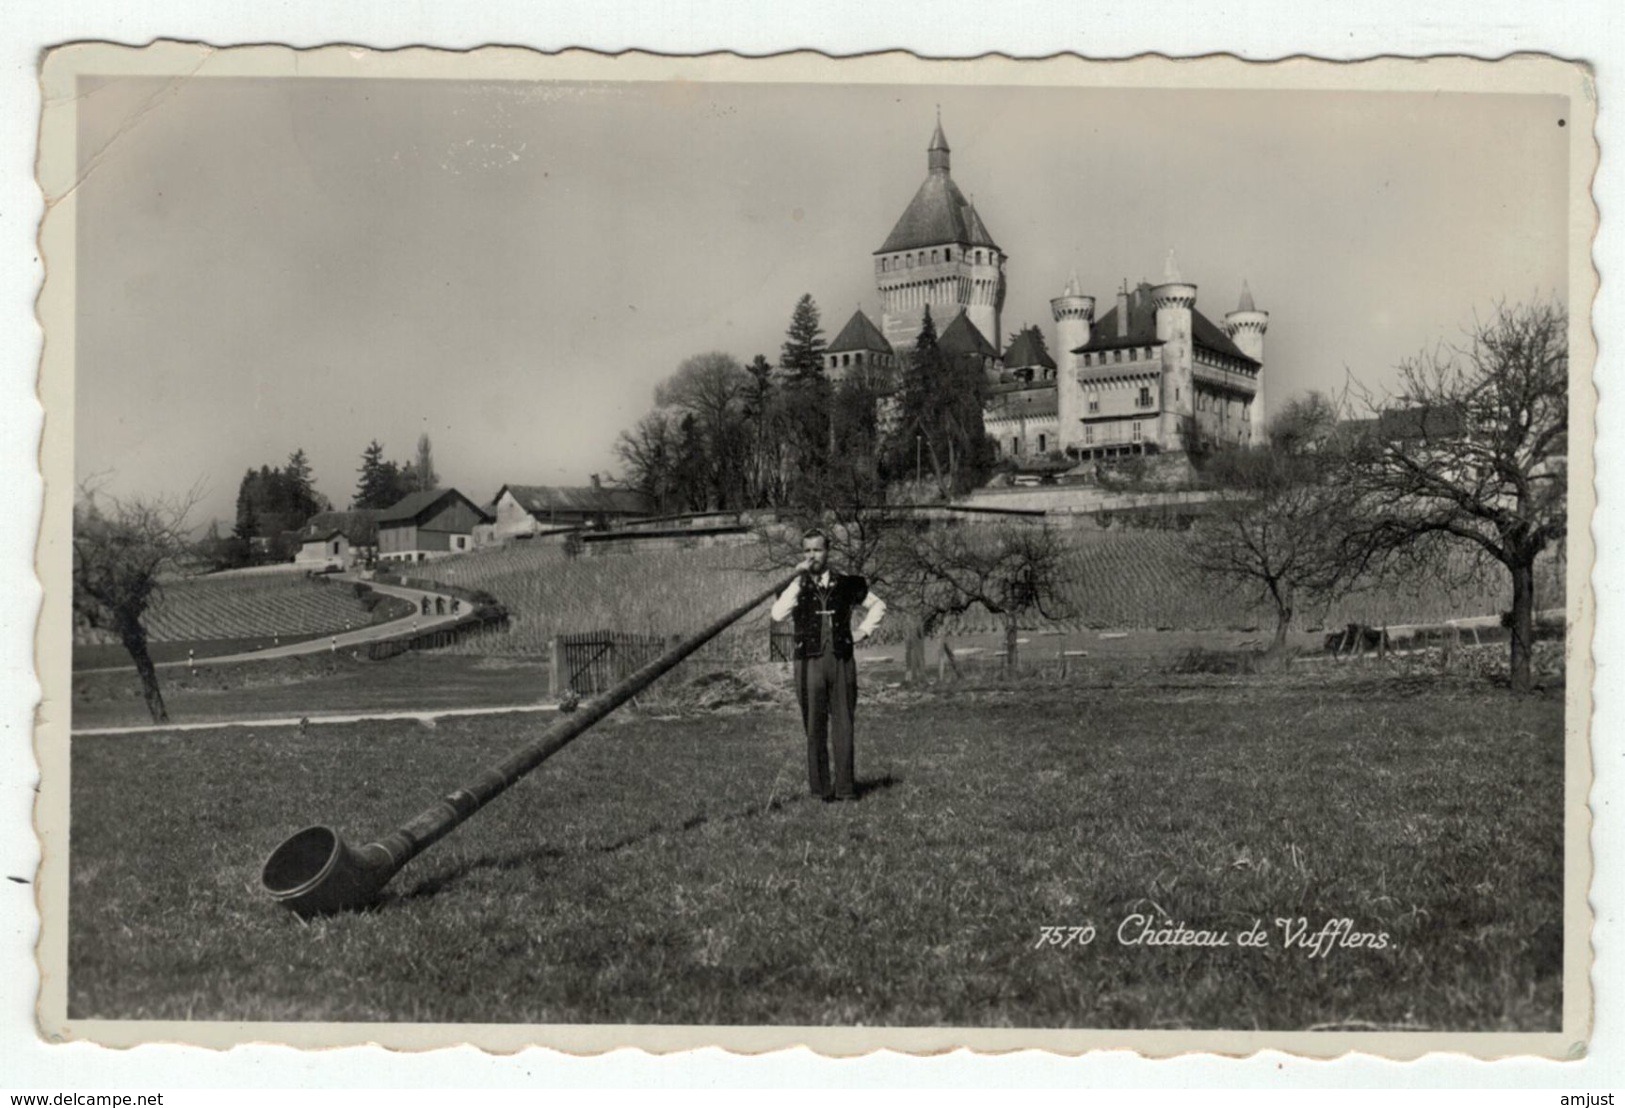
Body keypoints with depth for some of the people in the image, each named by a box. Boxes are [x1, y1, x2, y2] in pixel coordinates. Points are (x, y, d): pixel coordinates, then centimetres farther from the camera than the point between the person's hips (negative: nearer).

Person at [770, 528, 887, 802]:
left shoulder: (846, 584, 7)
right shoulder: (795, 586, 4)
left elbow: (878, 606, 22)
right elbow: (779, 614, -15)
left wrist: (864, 631, 8)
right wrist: (799, 579, -16)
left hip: (842, 661, 1)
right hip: (809, 663, -1)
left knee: (843, 726, 0)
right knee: (815, 728, 1)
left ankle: (845, 787, 4)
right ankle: (821, 788, 7)